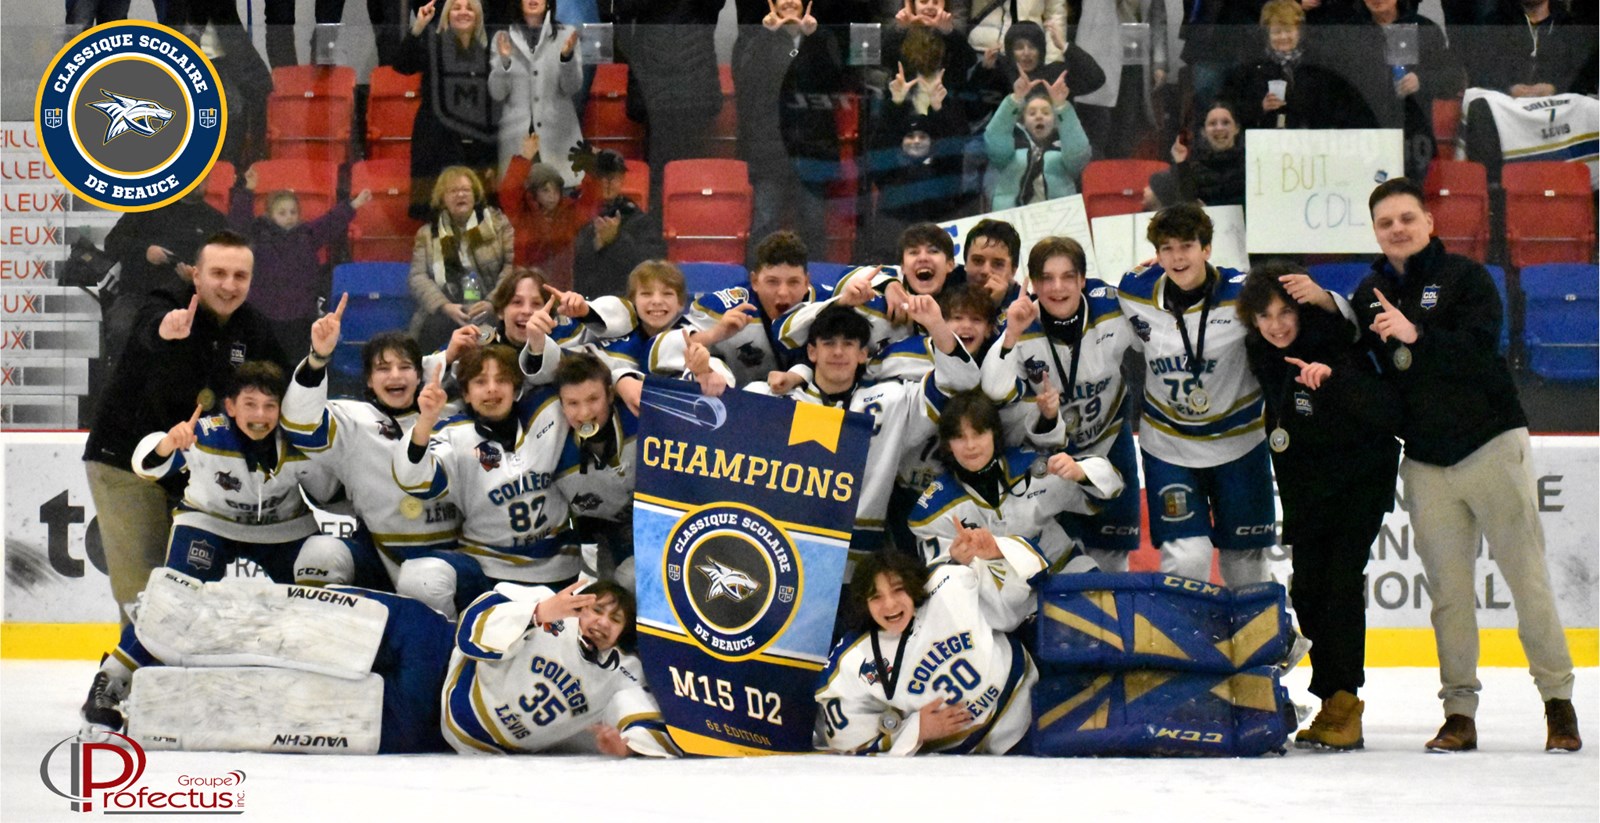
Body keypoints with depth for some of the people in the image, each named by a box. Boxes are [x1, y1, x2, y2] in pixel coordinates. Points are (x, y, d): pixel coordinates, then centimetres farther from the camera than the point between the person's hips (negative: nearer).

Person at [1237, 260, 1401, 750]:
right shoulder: (1260, 352, -2)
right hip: (1307, 483, 6)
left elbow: (1387, 412, -32)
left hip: (1362, 476, -6)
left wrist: (1333, 379, -42)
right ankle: (1332, 700, 10)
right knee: (1306, 588, 2)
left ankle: (1343, 703, -11)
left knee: (1342, 578, -14)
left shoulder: (1334, 346, -21)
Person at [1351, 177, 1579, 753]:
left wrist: (1416, 336, -30)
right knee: (1447, 590, 3)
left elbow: (1480, 349, -18)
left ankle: (1558, 700, 4)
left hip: (1490, 446, -4)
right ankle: (1459, 710, 7)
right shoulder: (1370, 295, 10)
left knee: (1526, 575, -3)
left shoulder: (1464, 277, -4)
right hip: (1425, 462, 4)